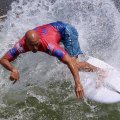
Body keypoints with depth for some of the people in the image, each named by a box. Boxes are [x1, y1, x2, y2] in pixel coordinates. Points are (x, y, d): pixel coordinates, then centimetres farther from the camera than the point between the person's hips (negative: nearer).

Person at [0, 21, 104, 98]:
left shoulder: (48, 44, -43)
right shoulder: (21, 45, -30)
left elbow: (69, 61, -49)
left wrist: (78, 83, -58)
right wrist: (13, 70, -46)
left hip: (66, 29, -6)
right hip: (51, 27, 6)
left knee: (74, 63, -21)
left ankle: (98, 70, -1)